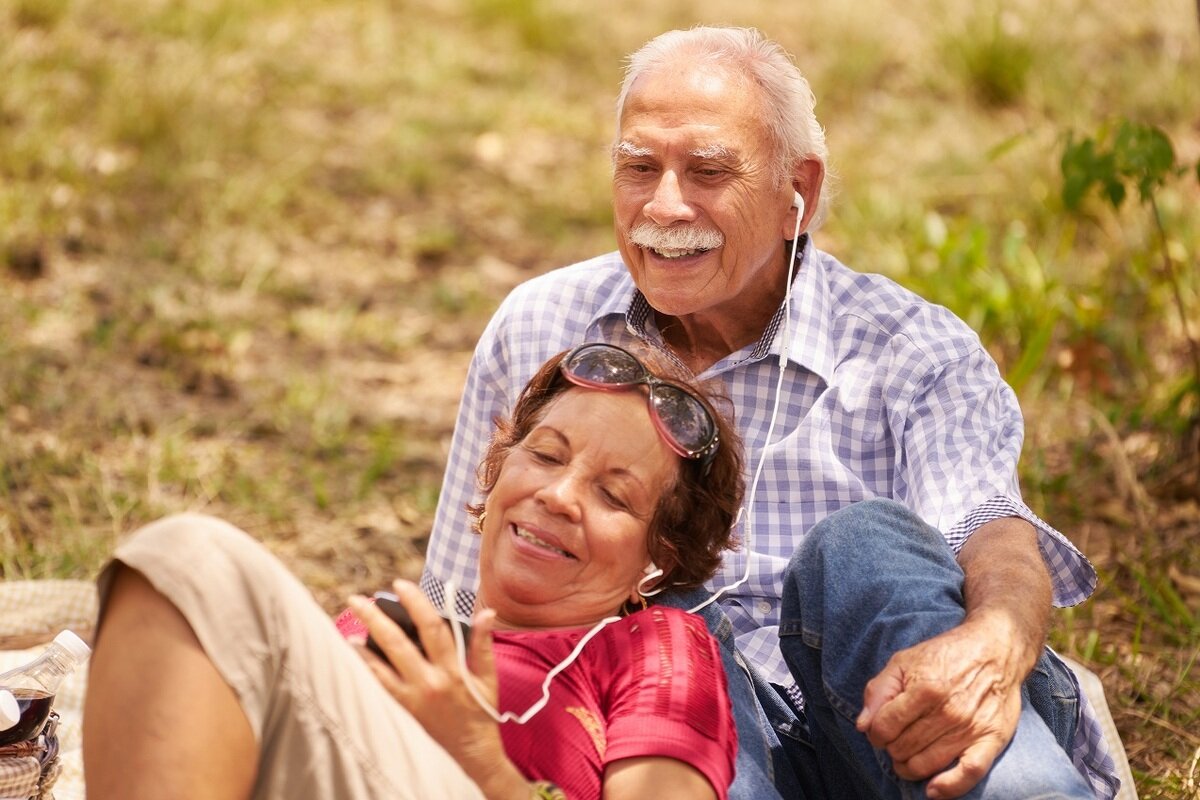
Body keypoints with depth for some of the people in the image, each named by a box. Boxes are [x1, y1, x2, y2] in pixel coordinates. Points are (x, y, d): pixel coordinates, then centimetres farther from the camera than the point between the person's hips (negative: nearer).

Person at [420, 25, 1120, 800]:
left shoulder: (917, 355, 4)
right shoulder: (535, 331, 13)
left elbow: (992, 532, -17)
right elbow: (462, 611, 19)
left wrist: (994, 641, -43)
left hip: (890, 737, -1)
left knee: (868, 539, -30)